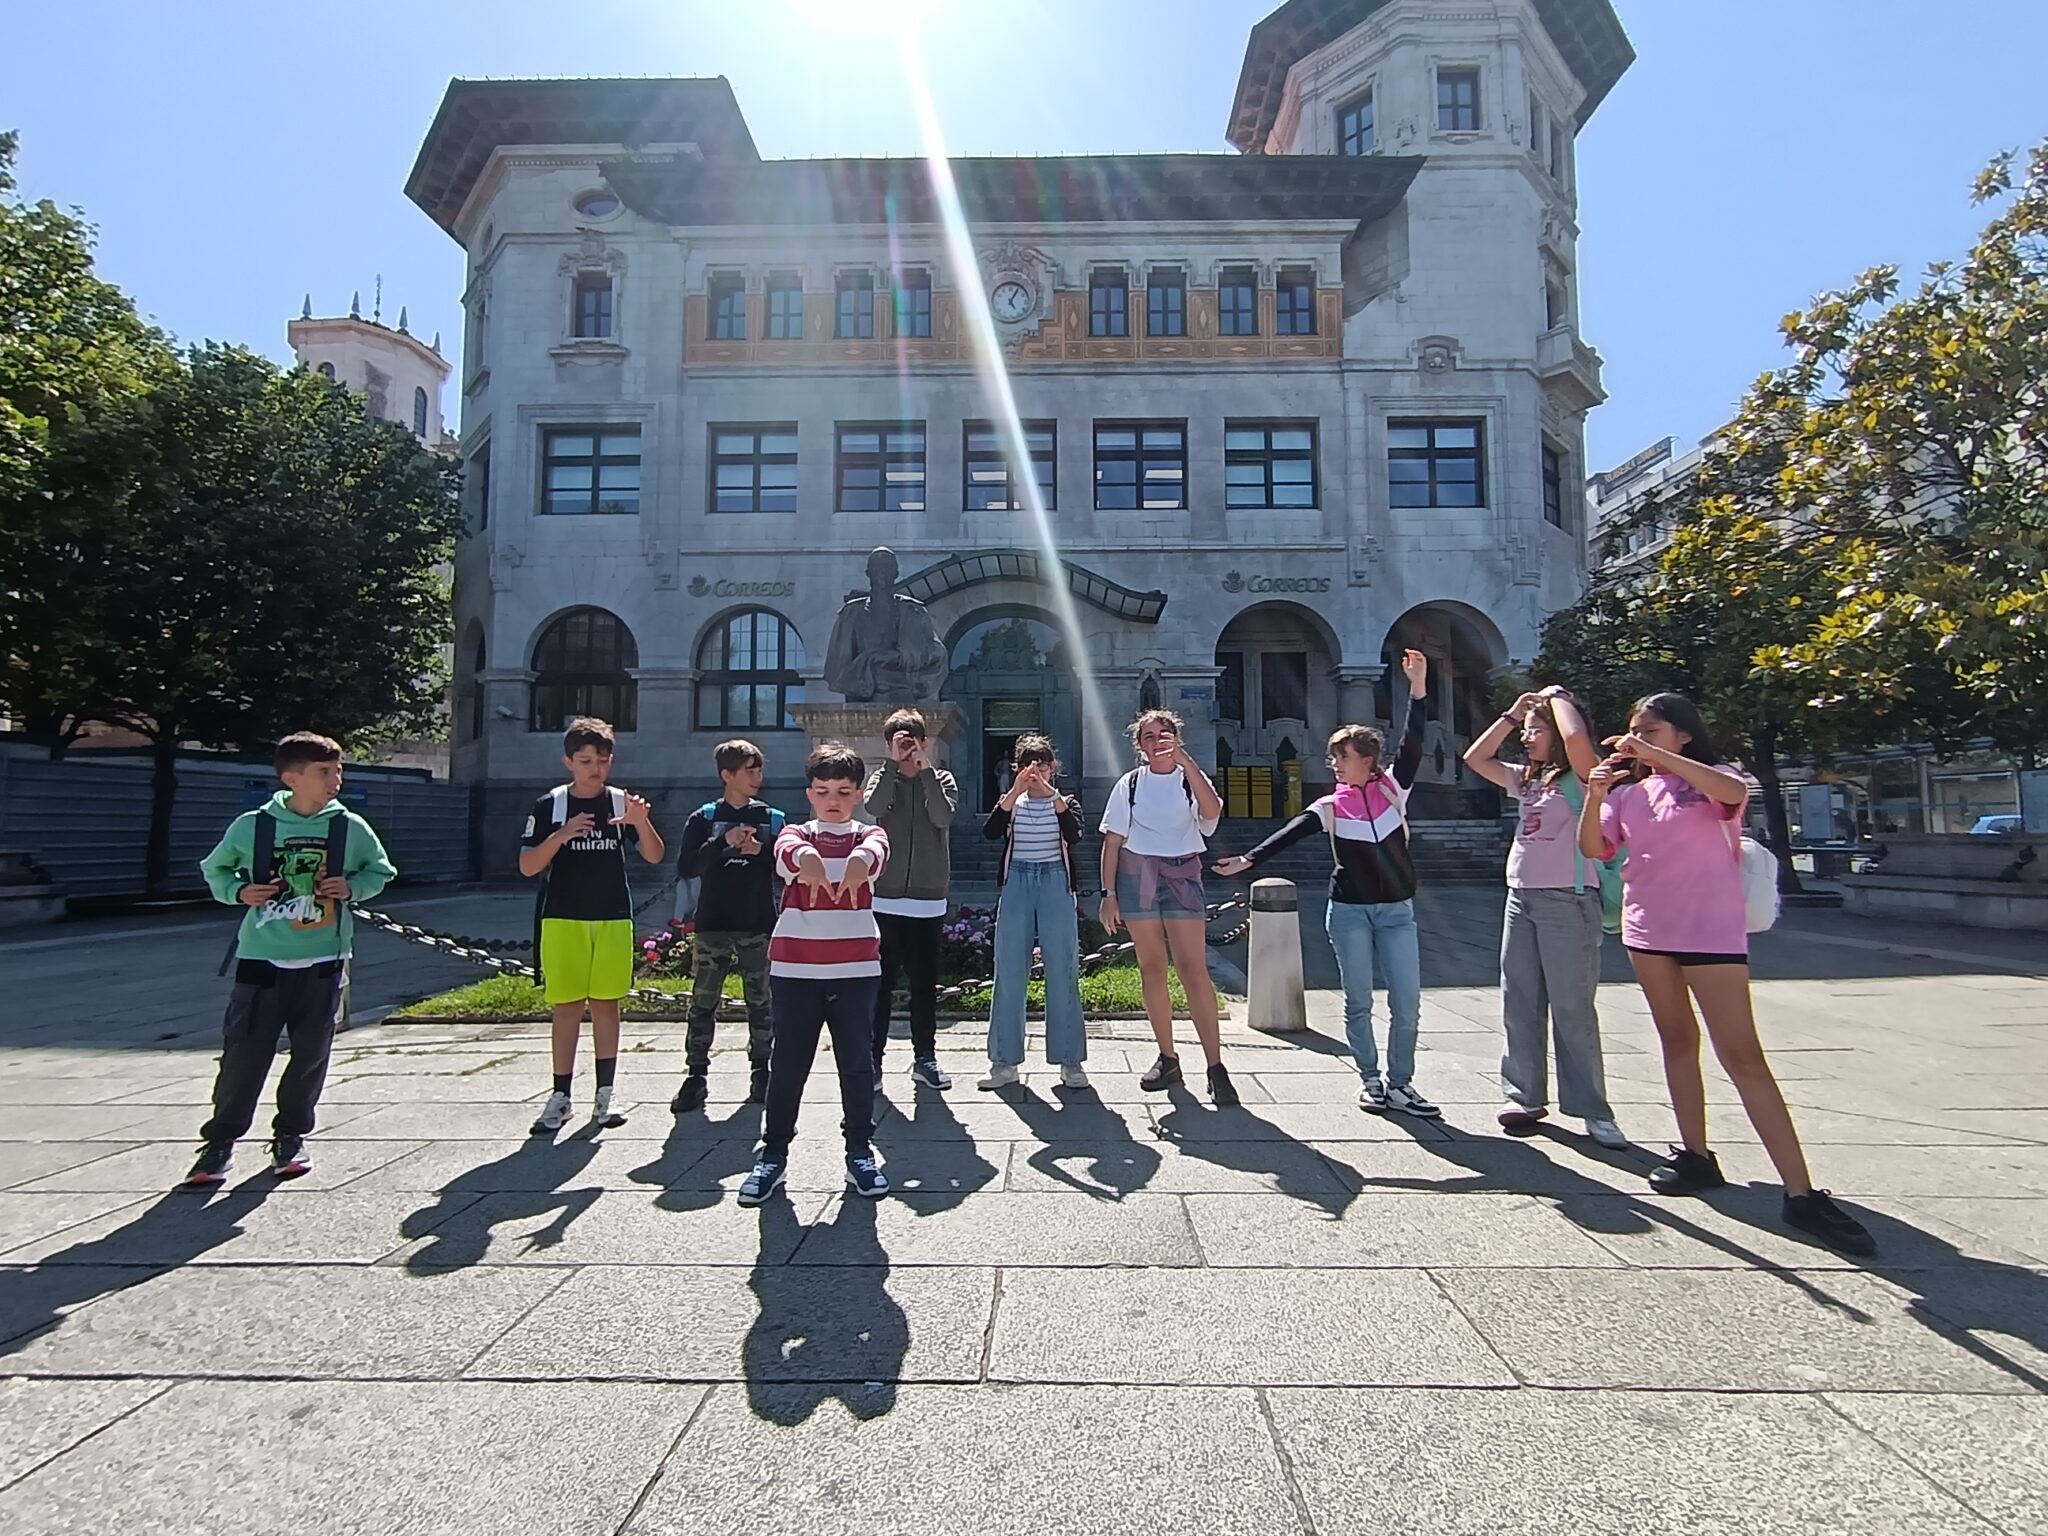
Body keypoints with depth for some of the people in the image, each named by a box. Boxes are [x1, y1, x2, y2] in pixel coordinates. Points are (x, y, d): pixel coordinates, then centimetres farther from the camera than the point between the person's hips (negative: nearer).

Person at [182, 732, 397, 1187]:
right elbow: (214, 869, 14)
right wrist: (239, 891, -5)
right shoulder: (252, 825, -2)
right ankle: (220, 1142, 18)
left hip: (323, 962, 1)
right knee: (243, 1054, 0)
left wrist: (352, 887, -6)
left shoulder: (350, 827, 0)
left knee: (311, 1055, 7)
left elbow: (380, 871, 13)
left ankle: (290, 1138, 25)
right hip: (261, 960, -1)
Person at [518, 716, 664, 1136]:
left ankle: (605, 1095, 15)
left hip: (613, 919, 1)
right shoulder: (549, 806, -1)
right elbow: (527, 867, -6)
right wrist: (561, 835, -22)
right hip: (563, 919, -1)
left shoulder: (622, 802, 2)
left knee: (606, 1004, 6)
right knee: (566, 1007, 2)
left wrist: (641, 821, -21)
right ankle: (560, 1098, 12)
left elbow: (654, 857, -3)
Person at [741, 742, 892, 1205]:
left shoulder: (867, 836, 7)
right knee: (788, 1063, 6)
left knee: (857, 1062, 8)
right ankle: (773, 1153, 20)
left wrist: (861, 859, -46)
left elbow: (877, 849, -20)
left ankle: (859, 1152, 21)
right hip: (795, 970, 0)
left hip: (856, 969, 0)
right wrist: (804, 856, -46)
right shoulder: (797, 835, 6)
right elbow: (786, 848, -20)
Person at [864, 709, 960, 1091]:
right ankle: (873, 1058, 12)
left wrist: (925, 769, -13)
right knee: (881, 981, 3)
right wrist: (894, 763, -15)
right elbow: (872, 808, -16)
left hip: (928, 901, 1)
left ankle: (925, 1058, 19)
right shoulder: (882, 777, 5)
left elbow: (943, 817, -14)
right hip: (885, 898, 0)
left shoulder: (942, 780, 5)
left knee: (924, 983, 9)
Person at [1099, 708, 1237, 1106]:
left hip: (1182, 876, -2)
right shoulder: (1129, 785, 9)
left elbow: (1212, 811, -17)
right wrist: (1109, 893, -1)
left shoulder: (1191, 780, 6)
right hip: (1136, 876, 2)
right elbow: (1112, 841, 7)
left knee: (1193, 968, -10)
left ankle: (1215, 1066, -7)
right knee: (1151, 968, 6)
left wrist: (1184, 759, -21)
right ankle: (1167, 1058, 17)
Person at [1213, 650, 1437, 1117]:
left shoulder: (1393, 788, 2)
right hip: (1349, 911, 0)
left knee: (1407, 1003, -1)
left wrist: (1417, 688, -20)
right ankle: (1370, 1081, 19)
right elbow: (1289, 836, -8)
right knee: (1358, 1002, 5)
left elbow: (1413, 746, -11)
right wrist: (1247, 860, -20)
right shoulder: (1330, 807, 1)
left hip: (1396, 911, 0)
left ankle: (1400, 1085, 14)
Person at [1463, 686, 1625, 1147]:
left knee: (1572, 1009, -4)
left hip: (1568, 900, -7)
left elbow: (1576, 737, -27)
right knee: (1518, 1005, 8)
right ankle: (1525, 1096, 17)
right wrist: (1511, 715, 13)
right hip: (1520, 898, 7)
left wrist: (1557, 696, -9)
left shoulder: (1582, 777, -6)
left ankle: (1591, 1110, 6)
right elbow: (1475, 758, 19)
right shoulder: (1527, 779, 16)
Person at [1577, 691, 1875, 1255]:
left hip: (1711, 932, -6)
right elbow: (1593, 848, 2)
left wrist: (1657, 756, -29)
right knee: (1676, 1039, 12)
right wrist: (1595, 796, -13)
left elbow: (1733, 792, -27)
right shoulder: (1630, 793, 11)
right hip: (1648, 932, 6)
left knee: (1742, 1055, -10)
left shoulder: (1713, 779, -2)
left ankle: (1801, 1193, -7)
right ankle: (1695, 1154, 22)